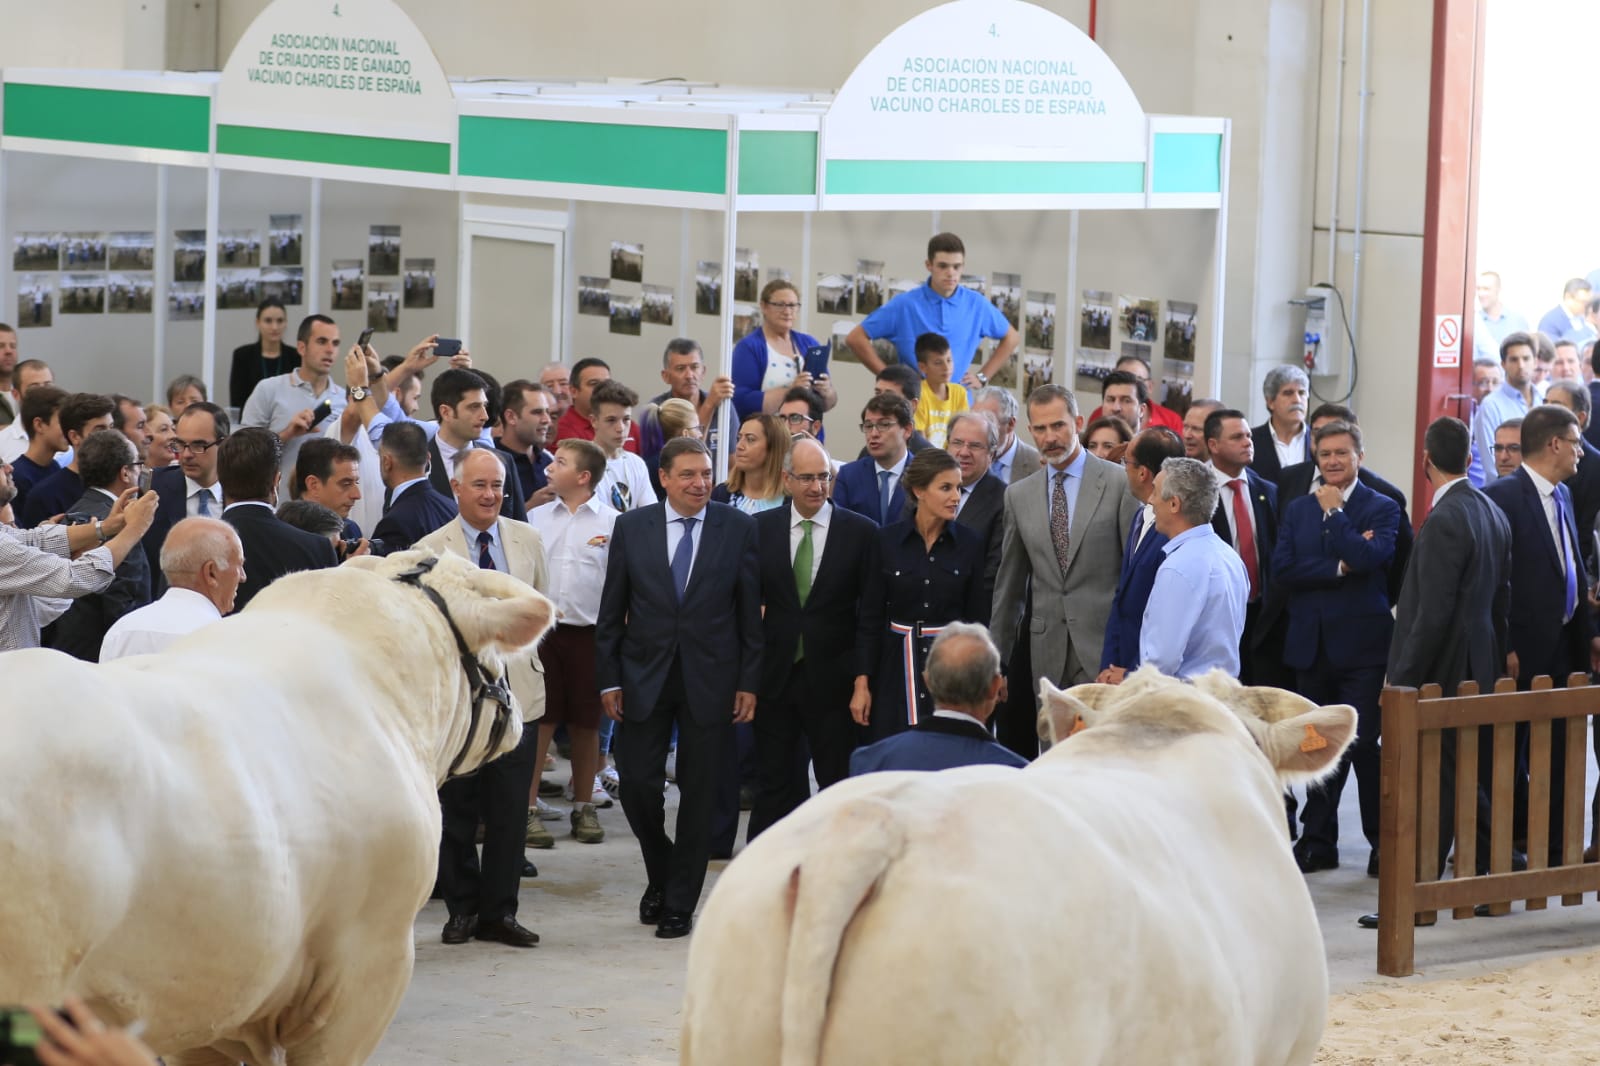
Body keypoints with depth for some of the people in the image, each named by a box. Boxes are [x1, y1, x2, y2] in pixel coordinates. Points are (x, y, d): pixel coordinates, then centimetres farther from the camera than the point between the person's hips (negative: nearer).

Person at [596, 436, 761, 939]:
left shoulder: (739, 529, -1)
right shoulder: (632, 527, 2)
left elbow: (751, 611, 1)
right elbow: (611, 611, 4)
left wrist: (749, 682, -3)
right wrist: (609, 680, 0)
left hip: (709, 679, -1)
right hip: (644, 676, 1)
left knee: (699, 794, 3)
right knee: (637, 783, -2)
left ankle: (680, 903, 14)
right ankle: (661, 874, 24)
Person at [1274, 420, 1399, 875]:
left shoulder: (1381, 508, 0)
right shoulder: (1298, 510, 12)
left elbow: (1368, 557, -19)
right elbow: (1283, 568, -1)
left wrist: (1334, 512, -11)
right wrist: (1337, 568, -12)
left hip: (1361, 645, -4)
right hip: (1310, 645, 4)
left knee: (1361, 744, -6)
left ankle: (1382, 842, 3)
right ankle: (1318, 841, 17)